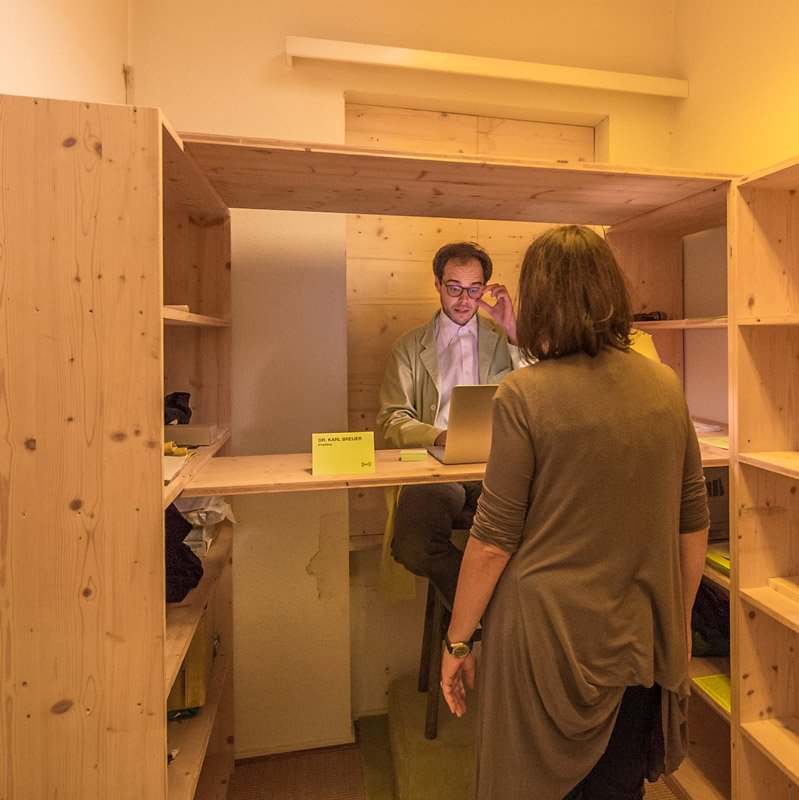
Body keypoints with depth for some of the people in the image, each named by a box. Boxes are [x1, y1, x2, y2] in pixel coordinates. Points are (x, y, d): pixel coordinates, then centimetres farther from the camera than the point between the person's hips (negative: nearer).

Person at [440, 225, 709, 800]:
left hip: (548, 645, -4)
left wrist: (458, 641, -2)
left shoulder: (526, 395, -19)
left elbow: (494, 539, -16)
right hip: (641, 646, 5)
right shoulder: (666, 387, -3)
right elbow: (694, 522, 5)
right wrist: (679, 622, 19)